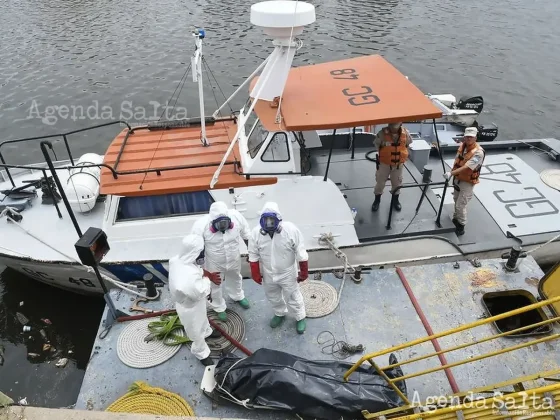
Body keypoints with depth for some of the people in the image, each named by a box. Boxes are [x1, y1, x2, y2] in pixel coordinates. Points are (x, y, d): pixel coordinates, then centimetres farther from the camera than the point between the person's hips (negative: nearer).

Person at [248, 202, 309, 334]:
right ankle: (280, 313, 55)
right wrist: (256, 273, -1)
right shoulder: (256, 233, -20)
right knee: (273, 297, 26)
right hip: (268, 274, 3)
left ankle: (300, 317, 44)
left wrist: (303, 272, -9)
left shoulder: (291, 230, -27)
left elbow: (301, 254, -16)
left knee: (293, 298, 17)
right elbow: (253, 256, -6)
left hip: (287, 273, -3)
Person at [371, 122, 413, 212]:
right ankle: (377, 200, 34)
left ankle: (395, 200, 41)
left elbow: (408, 144, 5)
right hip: (384, 163, -2)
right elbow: (376, 144, -5)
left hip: (399, 164, 2)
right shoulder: (382, 133, -23)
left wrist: (401, 154, 3)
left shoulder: (405, 133, -15)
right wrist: (384, 154, 1)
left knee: (397, 183, 18)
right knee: (380, 182, 12)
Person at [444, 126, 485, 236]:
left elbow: (466, 167, -34)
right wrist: (453, 174, 10)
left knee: (461, 205, -5)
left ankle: (461, 227, 11)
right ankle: (456, 218, 45)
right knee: (456, 200, 24)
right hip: (458, 178, 7)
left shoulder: (478, 152, -26)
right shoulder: (462, 146, -3)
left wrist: (451, 173, -40)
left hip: (468, 182, -7)